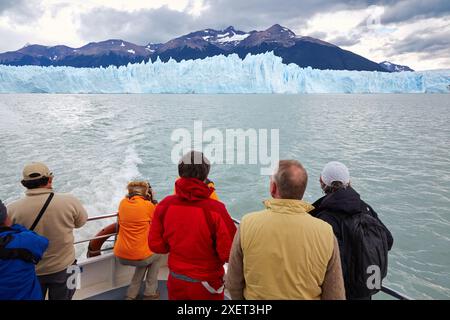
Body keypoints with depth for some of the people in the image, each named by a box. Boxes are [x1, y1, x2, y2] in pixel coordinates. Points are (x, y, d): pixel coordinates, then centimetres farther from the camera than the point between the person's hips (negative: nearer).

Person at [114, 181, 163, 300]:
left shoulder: (123, 203, 0)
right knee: (158, 256, 27)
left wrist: (129, 195, 17)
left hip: (121, 256, 5)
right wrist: (153, 200, 9)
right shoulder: (148, 205, -13)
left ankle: (131, 294, 27)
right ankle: (150, 293, 27)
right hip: (138, 256, -5)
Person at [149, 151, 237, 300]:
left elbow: (156, 245, -4)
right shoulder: (215, 209, -26)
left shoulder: (165, 205, -13)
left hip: (175, 282, 4)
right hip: (206, 286, -3)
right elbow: (230, 254, -21)